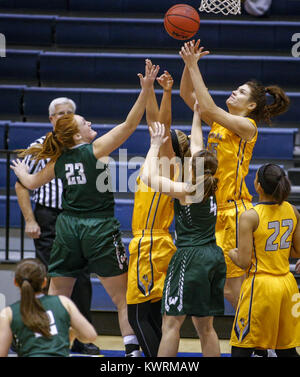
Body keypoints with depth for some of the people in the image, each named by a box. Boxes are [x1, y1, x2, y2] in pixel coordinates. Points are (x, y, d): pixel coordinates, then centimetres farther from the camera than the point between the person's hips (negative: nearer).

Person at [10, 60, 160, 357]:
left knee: (56, 296, 14)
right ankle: (132, 349, -6)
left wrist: (20, 171, 44)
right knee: (122, 297, 0)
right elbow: (130, 124, -13)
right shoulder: (95, 150, -7)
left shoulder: (59, 162, 7)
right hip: (99, 229, -5)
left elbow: (31, 183, 22)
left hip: (67, 228, 5)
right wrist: (145, 89, -15)